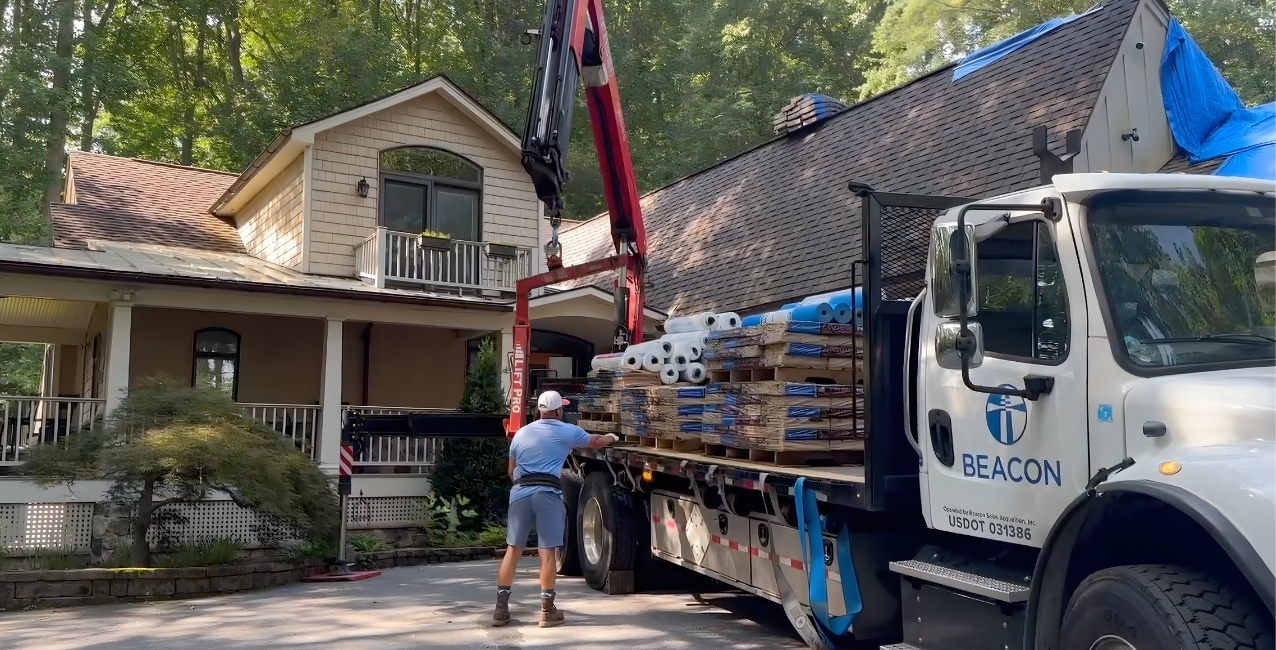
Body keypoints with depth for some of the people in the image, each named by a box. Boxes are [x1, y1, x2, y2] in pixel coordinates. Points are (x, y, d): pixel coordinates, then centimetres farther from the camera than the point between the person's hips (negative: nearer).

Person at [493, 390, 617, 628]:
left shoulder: (521, 433, 19)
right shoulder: (567, 431, 7)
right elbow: (596, 441, 24)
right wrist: (610, 438, 45)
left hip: (520, 492, 4)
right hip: (547, 493, -4)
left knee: (513, 549, 10)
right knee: (547, 551, 0)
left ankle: (501, 607, 12)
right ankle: (547, 610, 5)